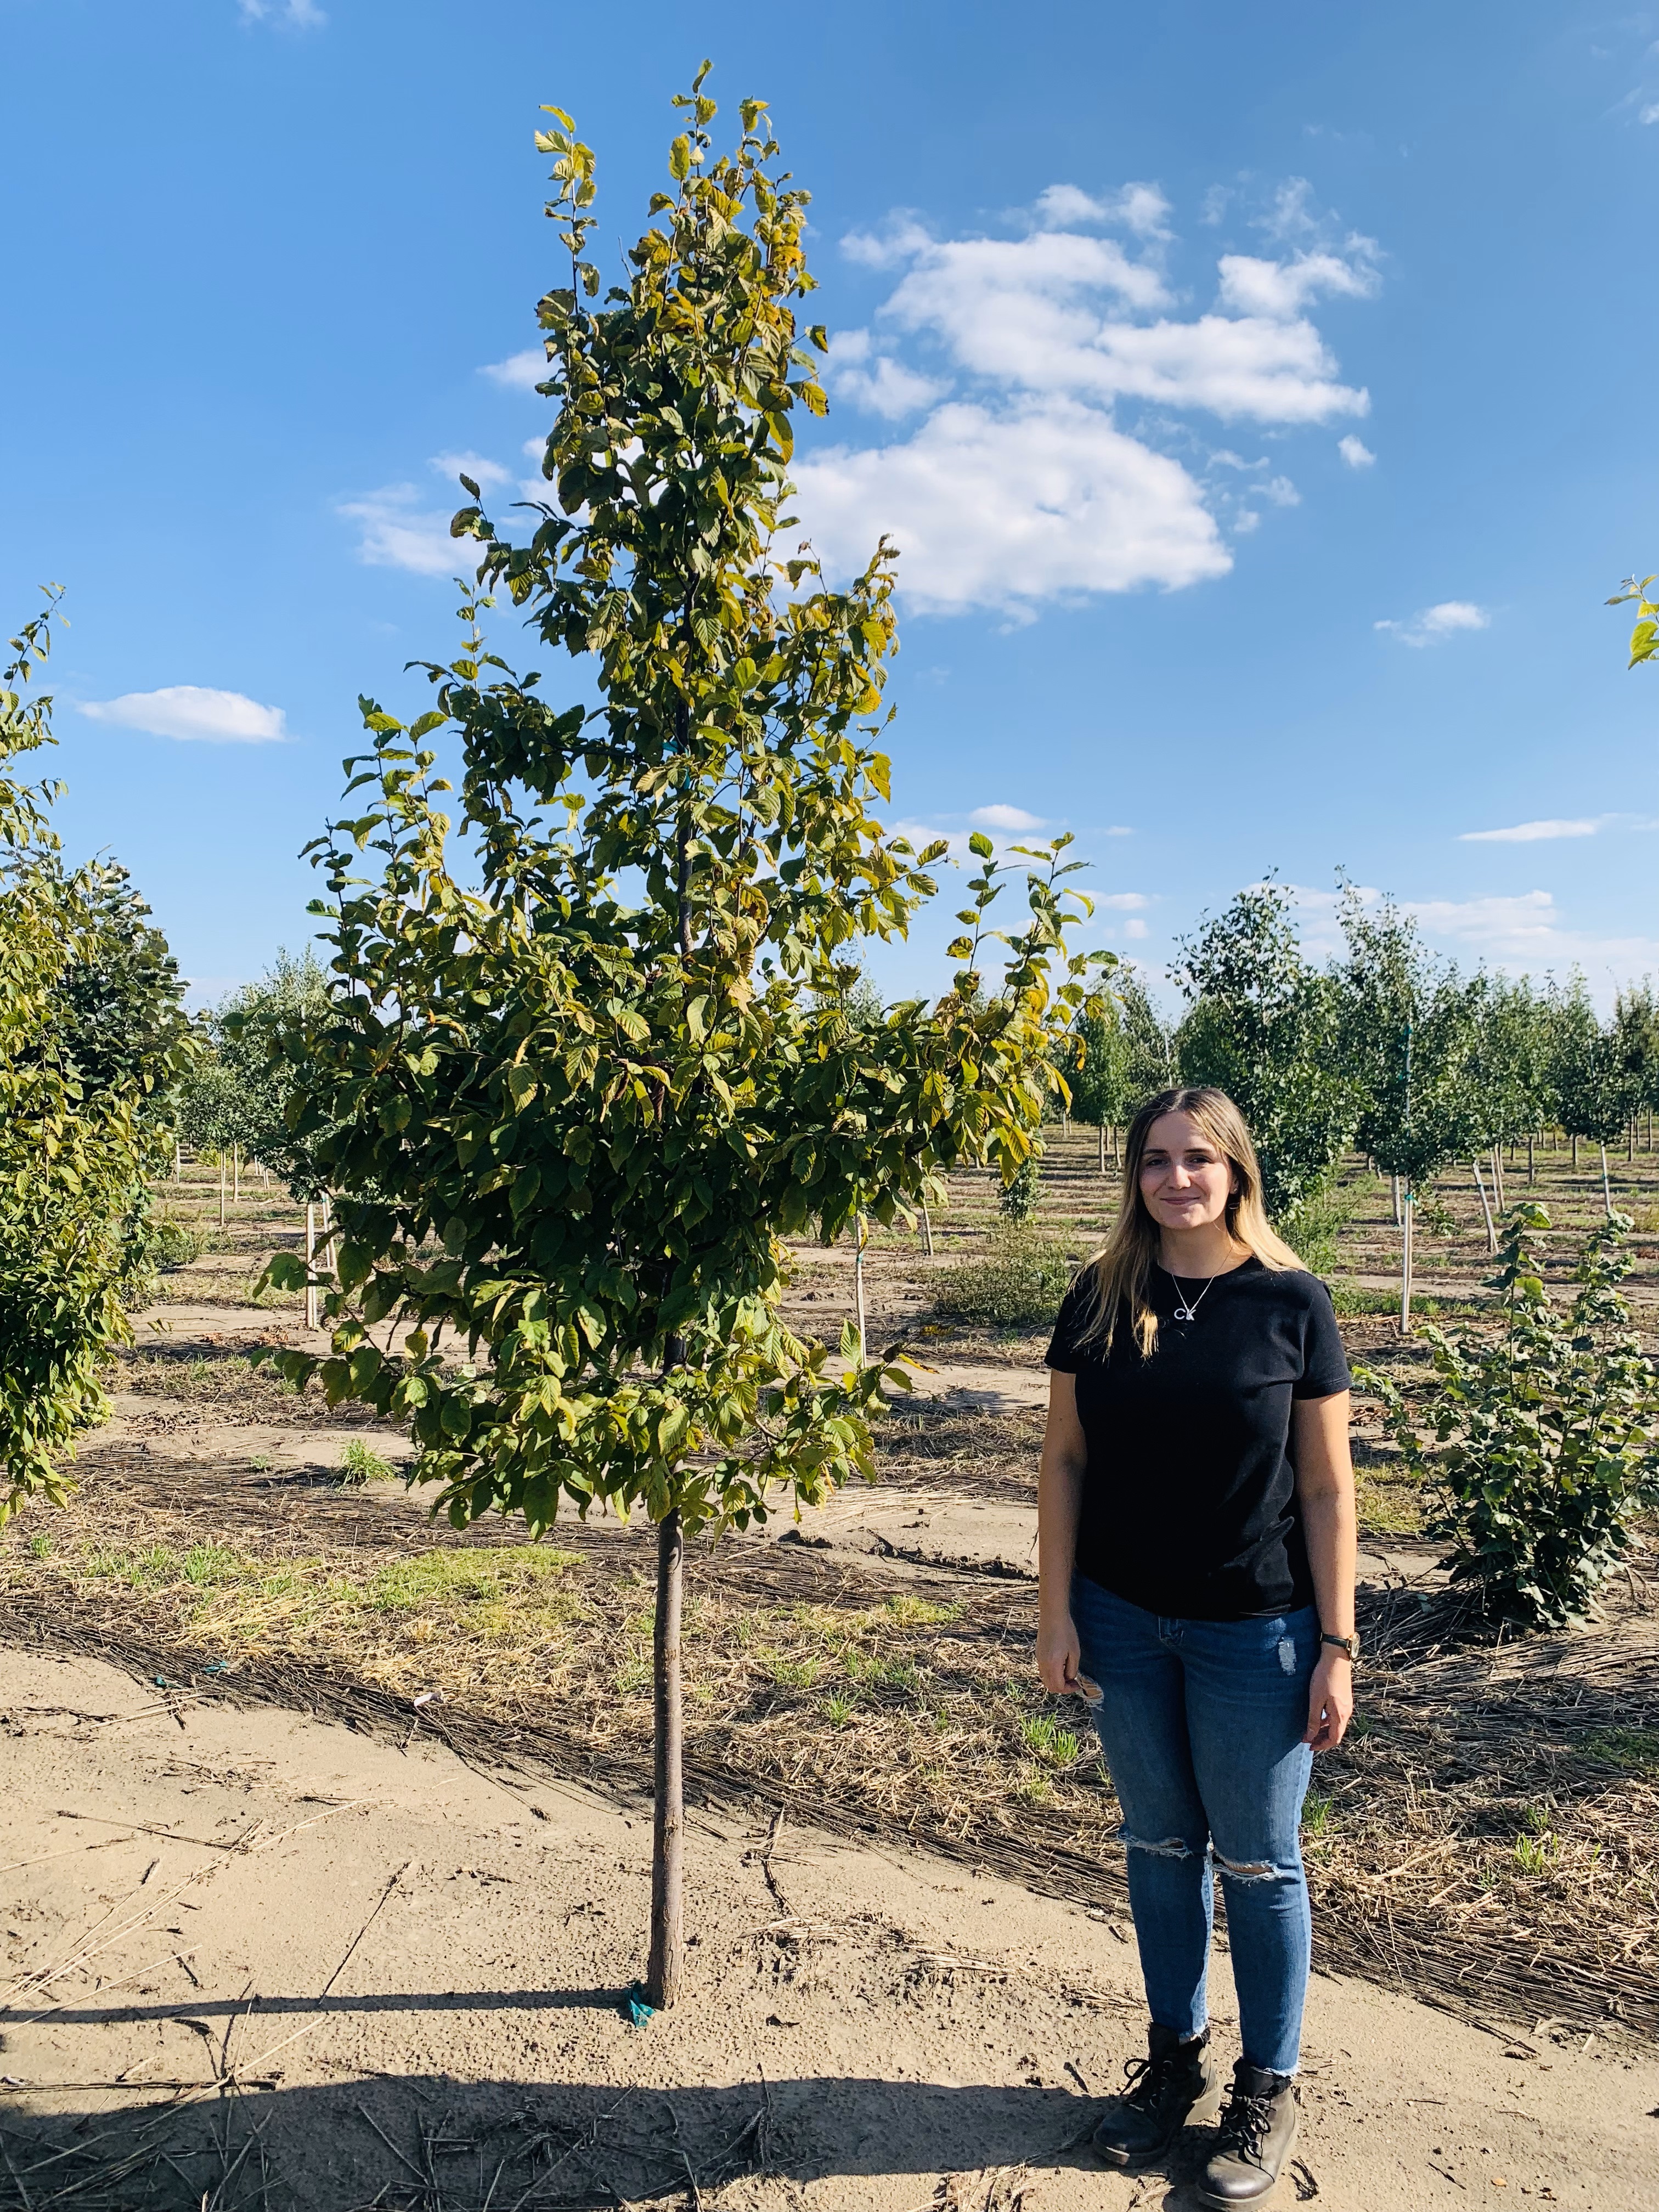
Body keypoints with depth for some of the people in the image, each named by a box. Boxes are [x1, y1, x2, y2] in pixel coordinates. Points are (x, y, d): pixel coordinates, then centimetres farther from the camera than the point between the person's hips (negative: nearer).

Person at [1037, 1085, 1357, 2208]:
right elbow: (1065, 1460, 2)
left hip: (1254, 1631, -2)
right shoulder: (1101, 1300, -3)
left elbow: (1328, 1486, -6)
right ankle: (1178, 2058, 39)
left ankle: (1269, 2088, 33)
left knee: (1258, 1863, 12)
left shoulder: (1292, 1302, -9)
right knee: (1160, 1847, 18)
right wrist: (1058, 1609, -1)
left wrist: (1337, 1646, -7)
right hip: (1125, 1623, 3)